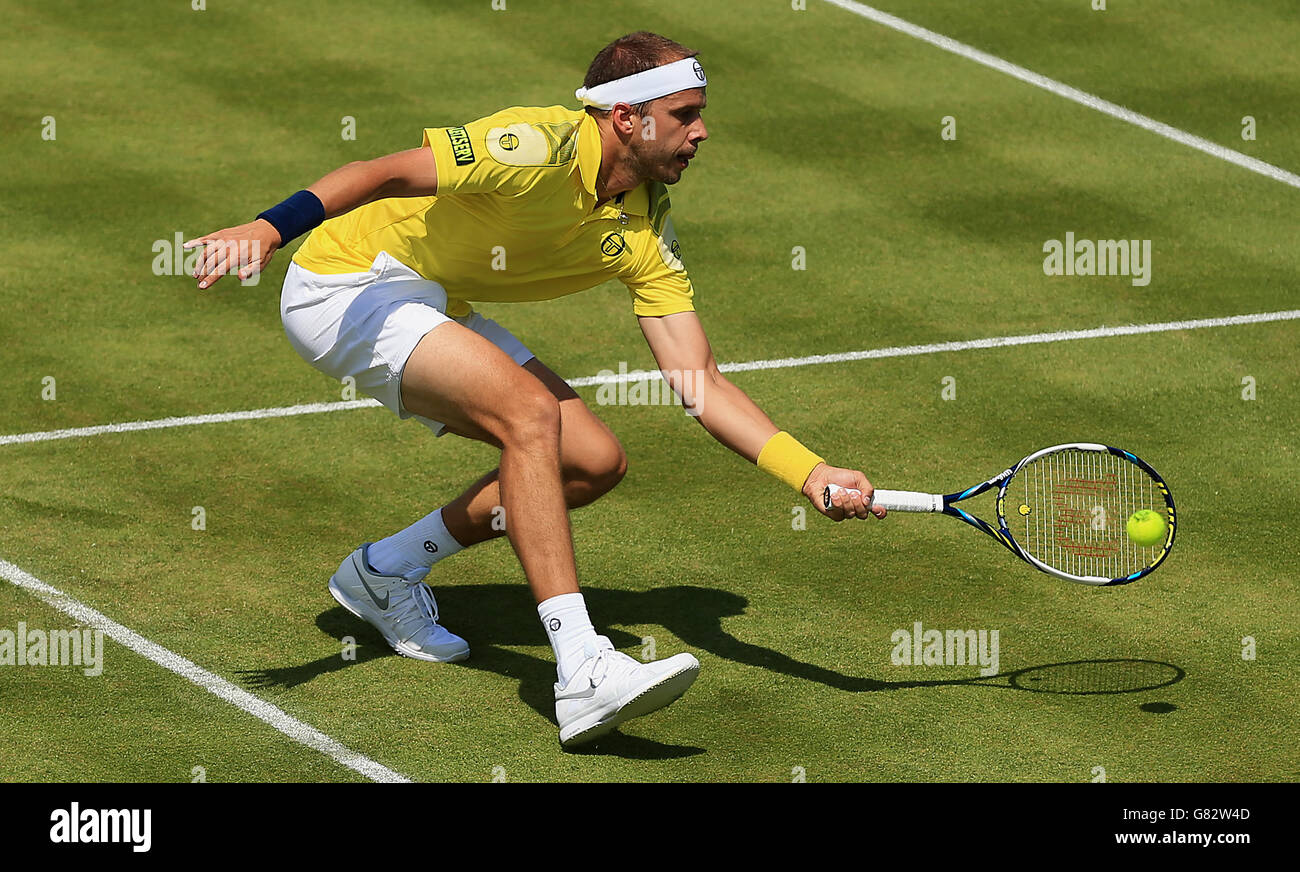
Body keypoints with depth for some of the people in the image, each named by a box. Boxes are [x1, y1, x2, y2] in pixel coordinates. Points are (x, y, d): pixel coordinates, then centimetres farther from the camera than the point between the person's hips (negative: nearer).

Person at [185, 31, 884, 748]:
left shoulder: (645, 231, -1)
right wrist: (268, 229, -48)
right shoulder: (541, 149, -25)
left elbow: (698, 382, -3)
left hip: (436, 311, 9)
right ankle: (583, 675, -34)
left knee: (595, 461, -1)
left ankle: (385, 572, 16)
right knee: (531, 412, -29)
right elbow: (387, 174, -33)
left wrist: (810, 473, -14)